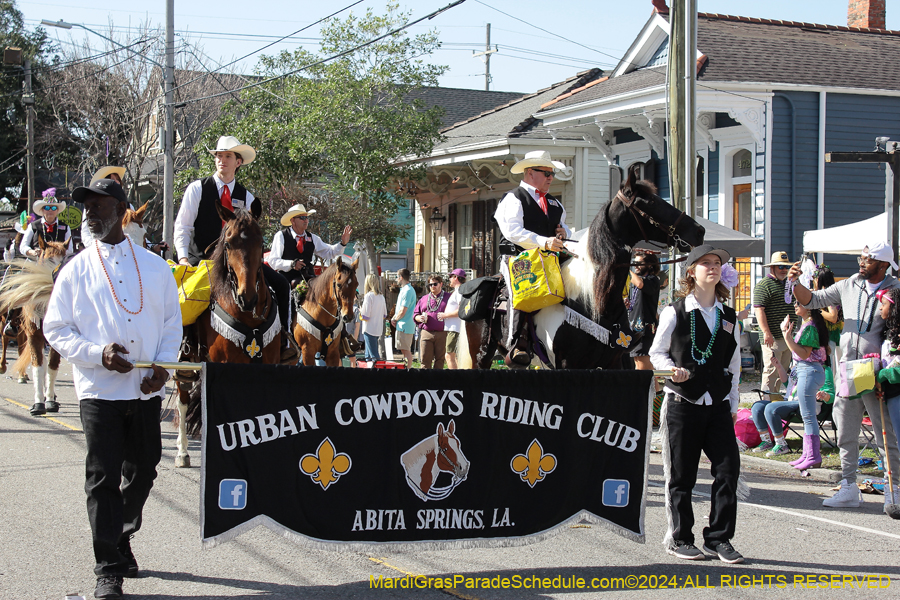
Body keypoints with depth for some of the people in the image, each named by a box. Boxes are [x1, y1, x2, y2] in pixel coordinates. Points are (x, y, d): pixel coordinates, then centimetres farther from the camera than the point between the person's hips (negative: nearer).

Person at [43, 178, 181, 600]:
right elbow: (55, 329, 2)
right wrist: (97, 353, -15)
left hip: (146, 389, 2)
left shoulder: (154, 266, 8)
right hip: (100, 388, -2)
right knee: (103, 477, -4)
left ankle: (122, 538, 35)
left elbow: (172, 320, 11)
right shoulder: (76, 270, 3)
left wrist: (163, 364, -6)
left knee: (143, 470, 12)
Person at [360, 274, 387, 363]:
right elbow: (384, 315, 13)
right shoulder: (381, 297, 7)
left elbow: (365, 316, -15)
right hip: (379, 329, 7)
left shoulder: (369, 296, -13)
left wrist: (360, 311, 4)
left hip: (369, 329, -7)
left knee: (374, 355, -7)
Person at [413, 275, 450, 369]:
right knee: (425, 360, -3)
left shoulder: (448, 297, 9)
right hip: (426, 332, 2)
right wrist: (419, 318, -2)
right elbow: (415, 314, 21)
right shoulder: (424, 299, 19)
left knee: (440, 360, 2)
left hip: (442, 334, -2)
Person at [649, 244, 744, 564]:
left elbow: (734, 364, 17)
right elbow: (656, 352, 4)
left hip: (718, 405, 4)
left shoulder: (729, 317, 12)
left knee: (728, 469, -5)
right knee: (681, 475, 1)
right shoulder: (675, 312, 0)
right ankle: (679, 538, 14)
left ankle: (719, 537, 6)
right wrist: (674, 370, -16)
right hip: (682, 403, -3)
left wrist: (732, 404, 13)